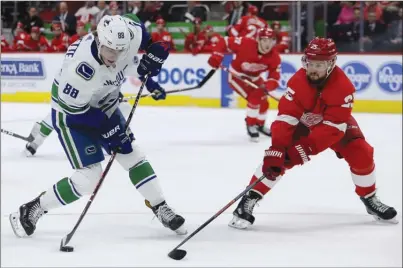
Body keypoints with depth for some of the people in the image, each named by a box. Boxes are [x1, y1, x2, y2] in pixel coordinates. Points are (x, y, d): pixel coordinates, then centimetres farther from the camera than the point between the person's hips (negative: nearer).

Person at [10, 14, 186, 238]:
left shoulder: (130, 32, -24)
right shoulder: (80, 67, -40)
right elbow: (73, 107, -27)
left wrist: (152, 58, -8)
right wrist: (109, 130, -22)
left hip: (104, 106, 7)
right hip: (71, 114, -6)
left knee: (133, 157, 8)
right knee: (89, 177, -11)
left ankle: (162, 210, 24)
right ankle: (30, 211, 2)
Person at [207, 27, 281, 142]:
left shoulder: (275, 57, -22)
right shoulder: (245, 43, -33)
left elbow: (275, 79, -23)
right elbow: (225, 42, -22)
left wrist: (266, 86, -45)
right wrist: (216, 56, -31)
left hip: (253, 78, 6)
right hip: (237, 76, -6)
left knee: (264, 101, 10)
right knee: (254, 98, -22)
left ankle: (260, 124, 39)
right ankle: (251, 125, -1)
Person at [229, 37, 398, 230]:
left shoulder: (343, 86, -33)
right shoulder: (297, 82, -30)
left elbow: (333, 127, -35)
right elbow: (285, 118, -33)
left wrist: (306, 147, -42)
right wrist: (276, 149, -44)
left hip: (335, 123, 1)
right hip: (302, 122, 0)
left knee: (361, 154, -13)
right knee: (275, 158, -19)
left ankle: (370, 199, 11)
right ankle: (249, 200, -15)